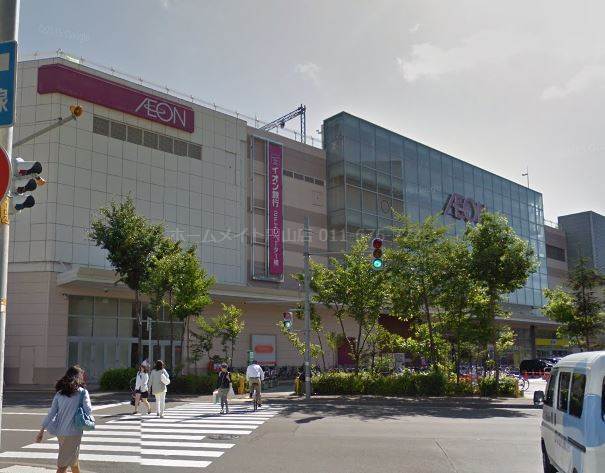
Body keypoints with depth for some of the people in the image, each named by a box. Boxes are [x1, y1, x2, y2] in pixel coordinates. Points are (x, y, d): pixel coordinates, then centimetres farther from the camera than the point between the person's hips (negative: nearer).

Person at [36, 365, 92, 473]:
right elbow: (88, 410, -14)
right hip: (73, 432, -5)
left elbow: (51, 413, 5)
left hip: (60, 432, 5)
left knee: (74, 459, 24)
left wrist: (42, 431, 10)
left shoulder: (59, 393, 6)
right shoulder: (82, 392, -6)